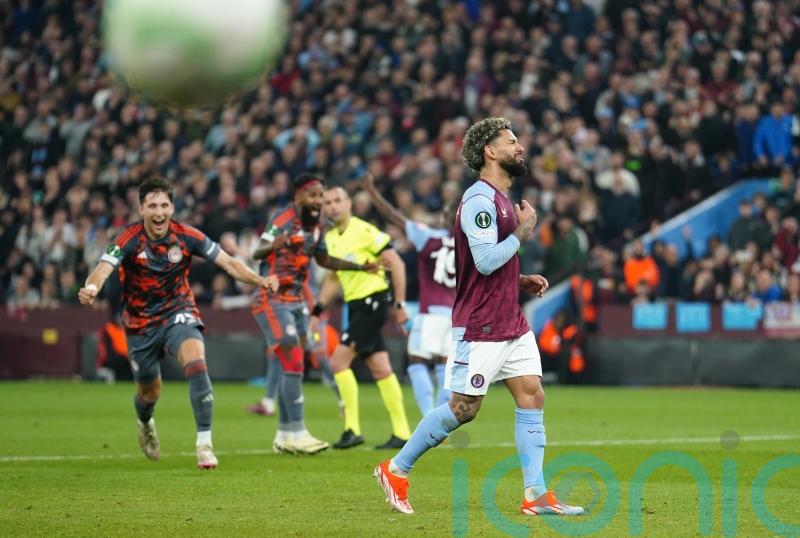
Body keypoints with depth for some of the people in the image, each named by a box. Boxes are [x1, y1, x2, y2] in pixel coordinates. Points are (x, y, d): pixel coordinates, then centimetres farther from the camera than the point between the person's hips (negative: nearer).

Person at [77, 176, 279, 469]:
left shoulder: (187, 236, -14)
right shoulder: (129, 239, -19)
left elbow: (229, 262, -11)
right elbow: (103, 268, -34)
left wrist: (259, 280, -28)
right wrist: (91, 288, -57)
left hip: (178, 312, 0)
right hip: (141, 322, 0)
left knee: (196, 361, -30)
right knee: (149, 393, 14)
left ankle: (204, 443, -25)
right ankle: (146, 425, 54)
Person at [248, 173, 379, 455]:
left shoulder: (315, 226, 8)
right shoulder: (283, 219, -16)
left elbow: (324, 260, 24)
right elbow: (257, 252, -29)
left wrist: (360, 267, 21)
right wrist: (272, 245, -52)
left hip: (296, 302, 8)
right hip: (272, 301, -8)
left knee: (293, 368, 9)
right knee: (293, 365, -14)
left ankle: (284, 436, 17)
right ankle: (297, 434, -13)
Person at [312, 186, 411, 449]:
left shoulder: (364, 231, -12)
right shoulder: (330, 238, 12)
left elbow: (396, 264, -13)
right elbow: (333, 278, 24)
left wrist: (400, 304, -15)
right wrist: (317, 311, 18)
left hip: (372, 302, -8)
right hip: (356, 306, 8)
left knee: (339, 360, -12)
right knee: (380, 369, 7)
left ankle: (352, 429, -8)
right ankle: (401, 432, 10)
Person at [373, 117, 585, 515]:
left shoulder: (503, 199, 15)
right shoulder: (480, 199, -16)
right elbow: (485, 260, -25)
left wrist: (522, 282, 10)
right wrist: (522, 232, -13)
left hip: (512, 324, 9)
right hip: (480, 328, -9)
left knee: (532, 397, 2)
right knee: (462, 409, -4)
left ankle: (536, 494, 2)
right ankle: (395, 470, 11)